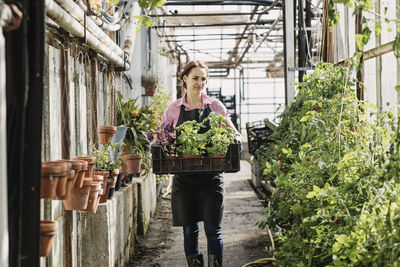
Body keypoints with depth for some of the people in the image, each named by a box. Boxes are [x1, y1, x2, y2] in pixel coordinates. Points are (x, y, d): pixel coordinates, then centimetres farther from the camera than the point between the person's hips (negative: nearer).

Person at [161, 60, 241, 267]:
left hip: (210, 177, -1)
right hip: (184, 178, 1)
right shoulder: (174, 109, 6)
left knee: (213, 230, -1)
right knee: (189, 230, 5)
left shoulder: (215, 106, 4)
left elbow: (233, 134, 7)